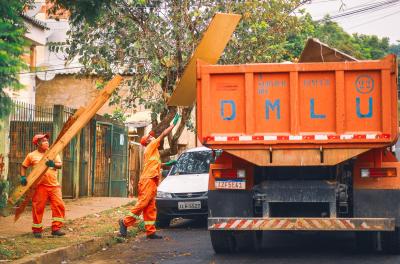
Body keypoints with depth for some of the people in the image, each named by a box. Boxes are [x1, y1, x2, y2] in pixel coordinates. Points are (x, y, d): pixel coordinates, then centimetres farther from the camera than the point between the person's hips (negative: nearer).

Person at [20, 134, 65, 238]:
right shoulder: (32, 155, 5)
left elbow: (60, 165, 1)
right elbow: (23, 166, 13)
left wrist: (53, 164, -20)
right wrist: (23, 177, -3)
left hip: (54, 185, 2)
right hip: (40, 186, -2)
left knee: (59, 206, -7)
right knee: (38, 208, -1)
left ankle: (56, 228, 1)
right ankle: (37, 230, 12)